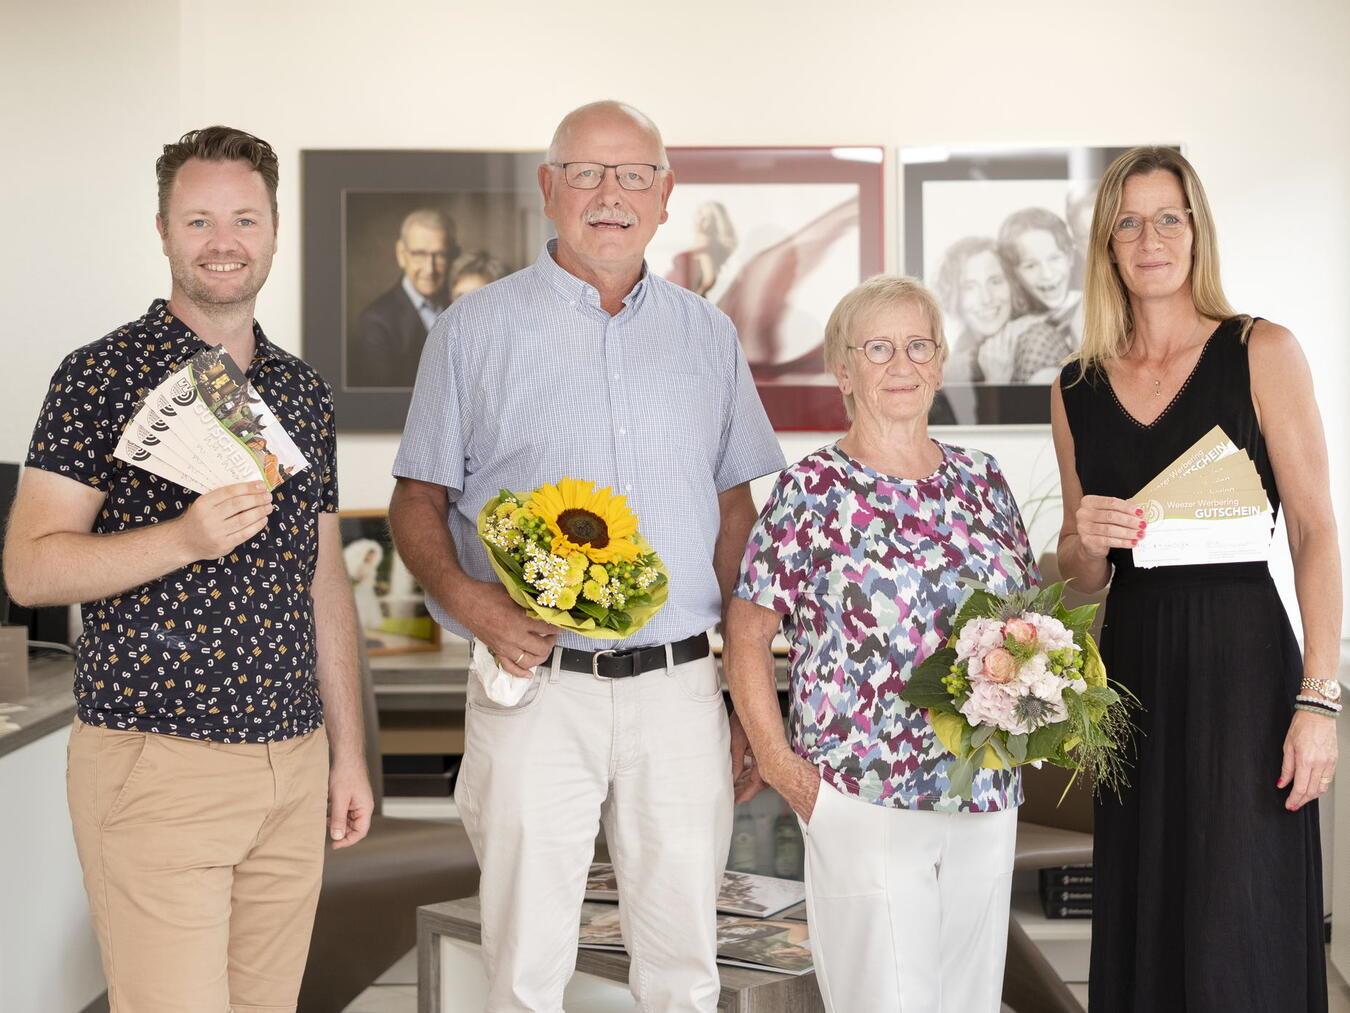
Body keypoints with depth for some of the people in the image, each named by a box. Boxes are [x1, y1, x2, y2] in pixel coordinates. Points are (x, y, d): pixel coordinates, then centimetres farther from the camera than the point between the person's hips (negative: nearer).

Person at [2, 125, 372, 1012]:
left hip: (292, 765, 6)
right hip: (157, 763, -5)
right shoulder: (102, 376, -4)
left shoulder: (306, 392, 14)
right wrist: (186, 538, -22)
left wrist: (349, 750, 15)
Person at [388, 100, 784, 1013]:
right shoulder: (477, 328, 4)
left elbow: (737, 509, 15)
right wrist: (469, 601, -16)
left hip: (681, 688, 3)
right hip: (537, 687, -2)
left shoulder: (708, 335, 12)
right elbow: (418, 502, 4)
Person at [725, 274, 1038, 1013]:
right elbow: (747, 633, -4)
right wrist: (776, 761, -10)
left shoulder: (981, 480, 9)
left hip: (986, 790, 5)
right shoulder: (810, 489, -5)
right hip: (864, 798, -5)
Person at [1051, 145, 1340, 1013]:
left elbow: (1315, 529, -6)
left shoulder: (1261, 353, -2)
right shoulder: (1078, 389, 9)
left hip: (1242, 657, -4)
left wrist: (1318, 699, -14)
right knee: (1141, 926, 9)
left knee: (1236, 935, -5)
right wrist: (1086, 542, -9)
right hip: (1134, 664, 4)